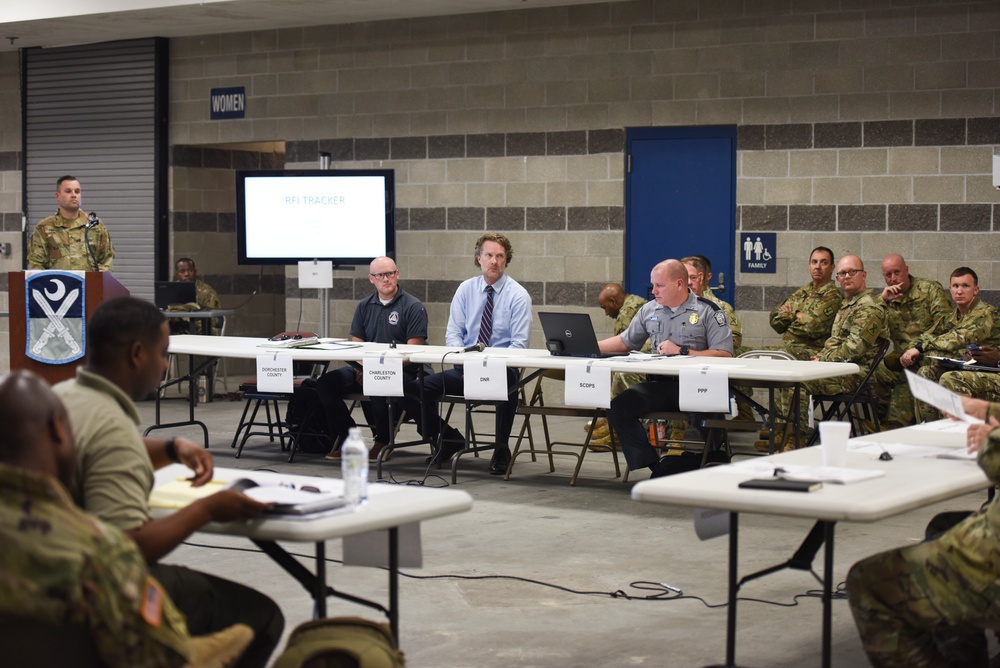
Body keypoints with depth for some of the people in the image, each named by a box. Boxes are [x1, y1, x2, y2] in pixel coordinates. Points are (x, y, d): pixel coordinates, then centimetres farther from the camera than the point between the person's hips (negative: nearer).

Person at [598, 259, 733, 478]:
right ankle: (657, 466, -14)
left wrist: (682, 352, -12)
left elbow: (725, 355, -9)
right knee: (618, 407, -18)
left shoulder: (709, 312, 0)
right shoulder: (649, 310, 16)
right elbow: (625, 342, 27)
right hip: (661, 384, 5)